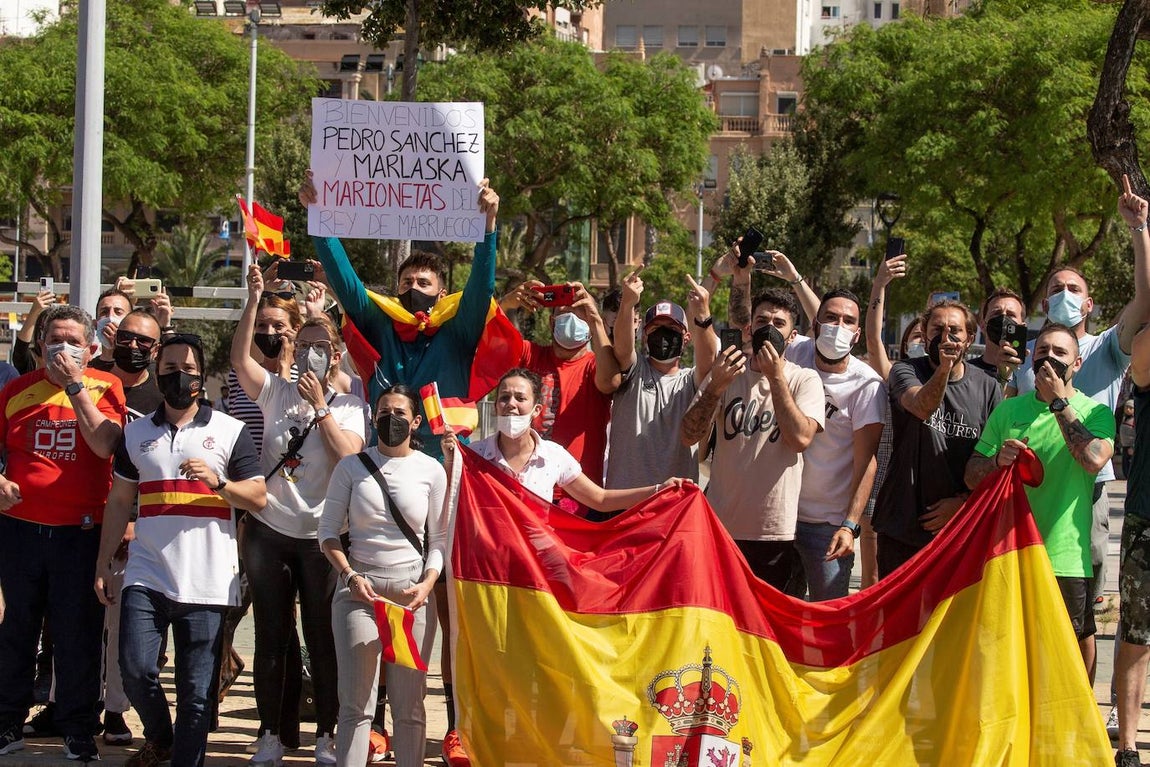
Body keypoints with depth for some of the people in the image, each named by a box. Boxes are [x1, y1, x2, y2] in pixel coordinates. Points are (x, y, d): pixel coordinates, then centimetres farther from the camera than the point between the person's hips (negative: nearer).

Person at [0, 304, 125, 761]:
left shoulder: (104, 388, -2)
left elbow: (104, 444, -17)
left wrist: (74, 384, -15)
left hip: (81, 530, -3)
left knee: (78, 635, 2)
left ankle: (78, 731, 12)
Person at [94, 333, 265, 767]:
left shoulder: (230, 431, 6)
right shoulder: (136, 433, 14)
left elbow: (258, 498, 3)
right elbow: (120, 502, 16)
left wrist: (217, 481, -15)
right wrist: (102, 564, 11)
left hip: (207, 580, -2)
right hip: (147, 576, 2)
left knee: (196, 691, -1)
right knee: (136, 670, -7)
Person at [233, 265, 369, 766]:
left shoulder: (348, 406, 3)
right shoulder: (276, 392, 6)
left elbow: (348, 455, -13)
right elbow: (239, 359, -10)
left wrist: (320, 405, -14)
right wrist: (253, 301, -20)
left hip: (321, 534, -1)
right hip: (269, 531, 1)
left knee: (323, 639, 3)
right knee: (271, 638, 6)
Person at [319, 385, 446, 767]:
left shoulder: (431, 470, 6)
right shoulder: (352, 466, 6)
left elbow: (440, 538, 7)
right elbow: (328, 531, 6)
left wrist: (427, 583, -8)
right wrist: (350, 576, -8)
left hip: (412, 594, 0)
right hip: (359, 592, 0)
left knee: (409, 703, 1)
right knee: (356, 703, -4)